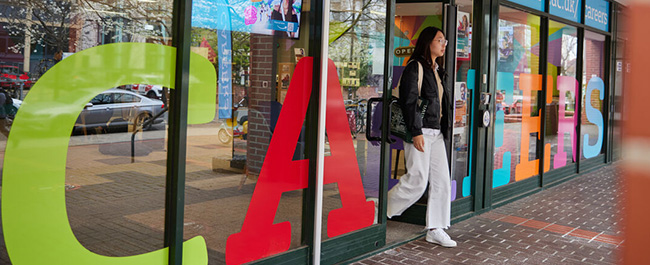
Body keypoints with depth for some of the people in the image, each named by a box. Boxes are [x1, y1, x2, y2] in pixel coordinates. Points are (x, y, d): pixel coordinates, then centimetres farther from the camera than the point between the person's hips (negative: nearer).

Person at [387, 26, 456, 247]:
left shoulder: (438, 71, 19)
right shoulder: (415, 67, -8)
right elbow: (409, 101, -15)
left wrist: (444, 129, 17)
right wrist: (416, 132, -20)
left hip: (436, 133, 9)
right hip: (420, 132, -9)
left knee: (442, 181, 4)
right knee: (417, 181, -9)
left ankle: (435, 229, 11)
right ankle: (380, 213, 10)